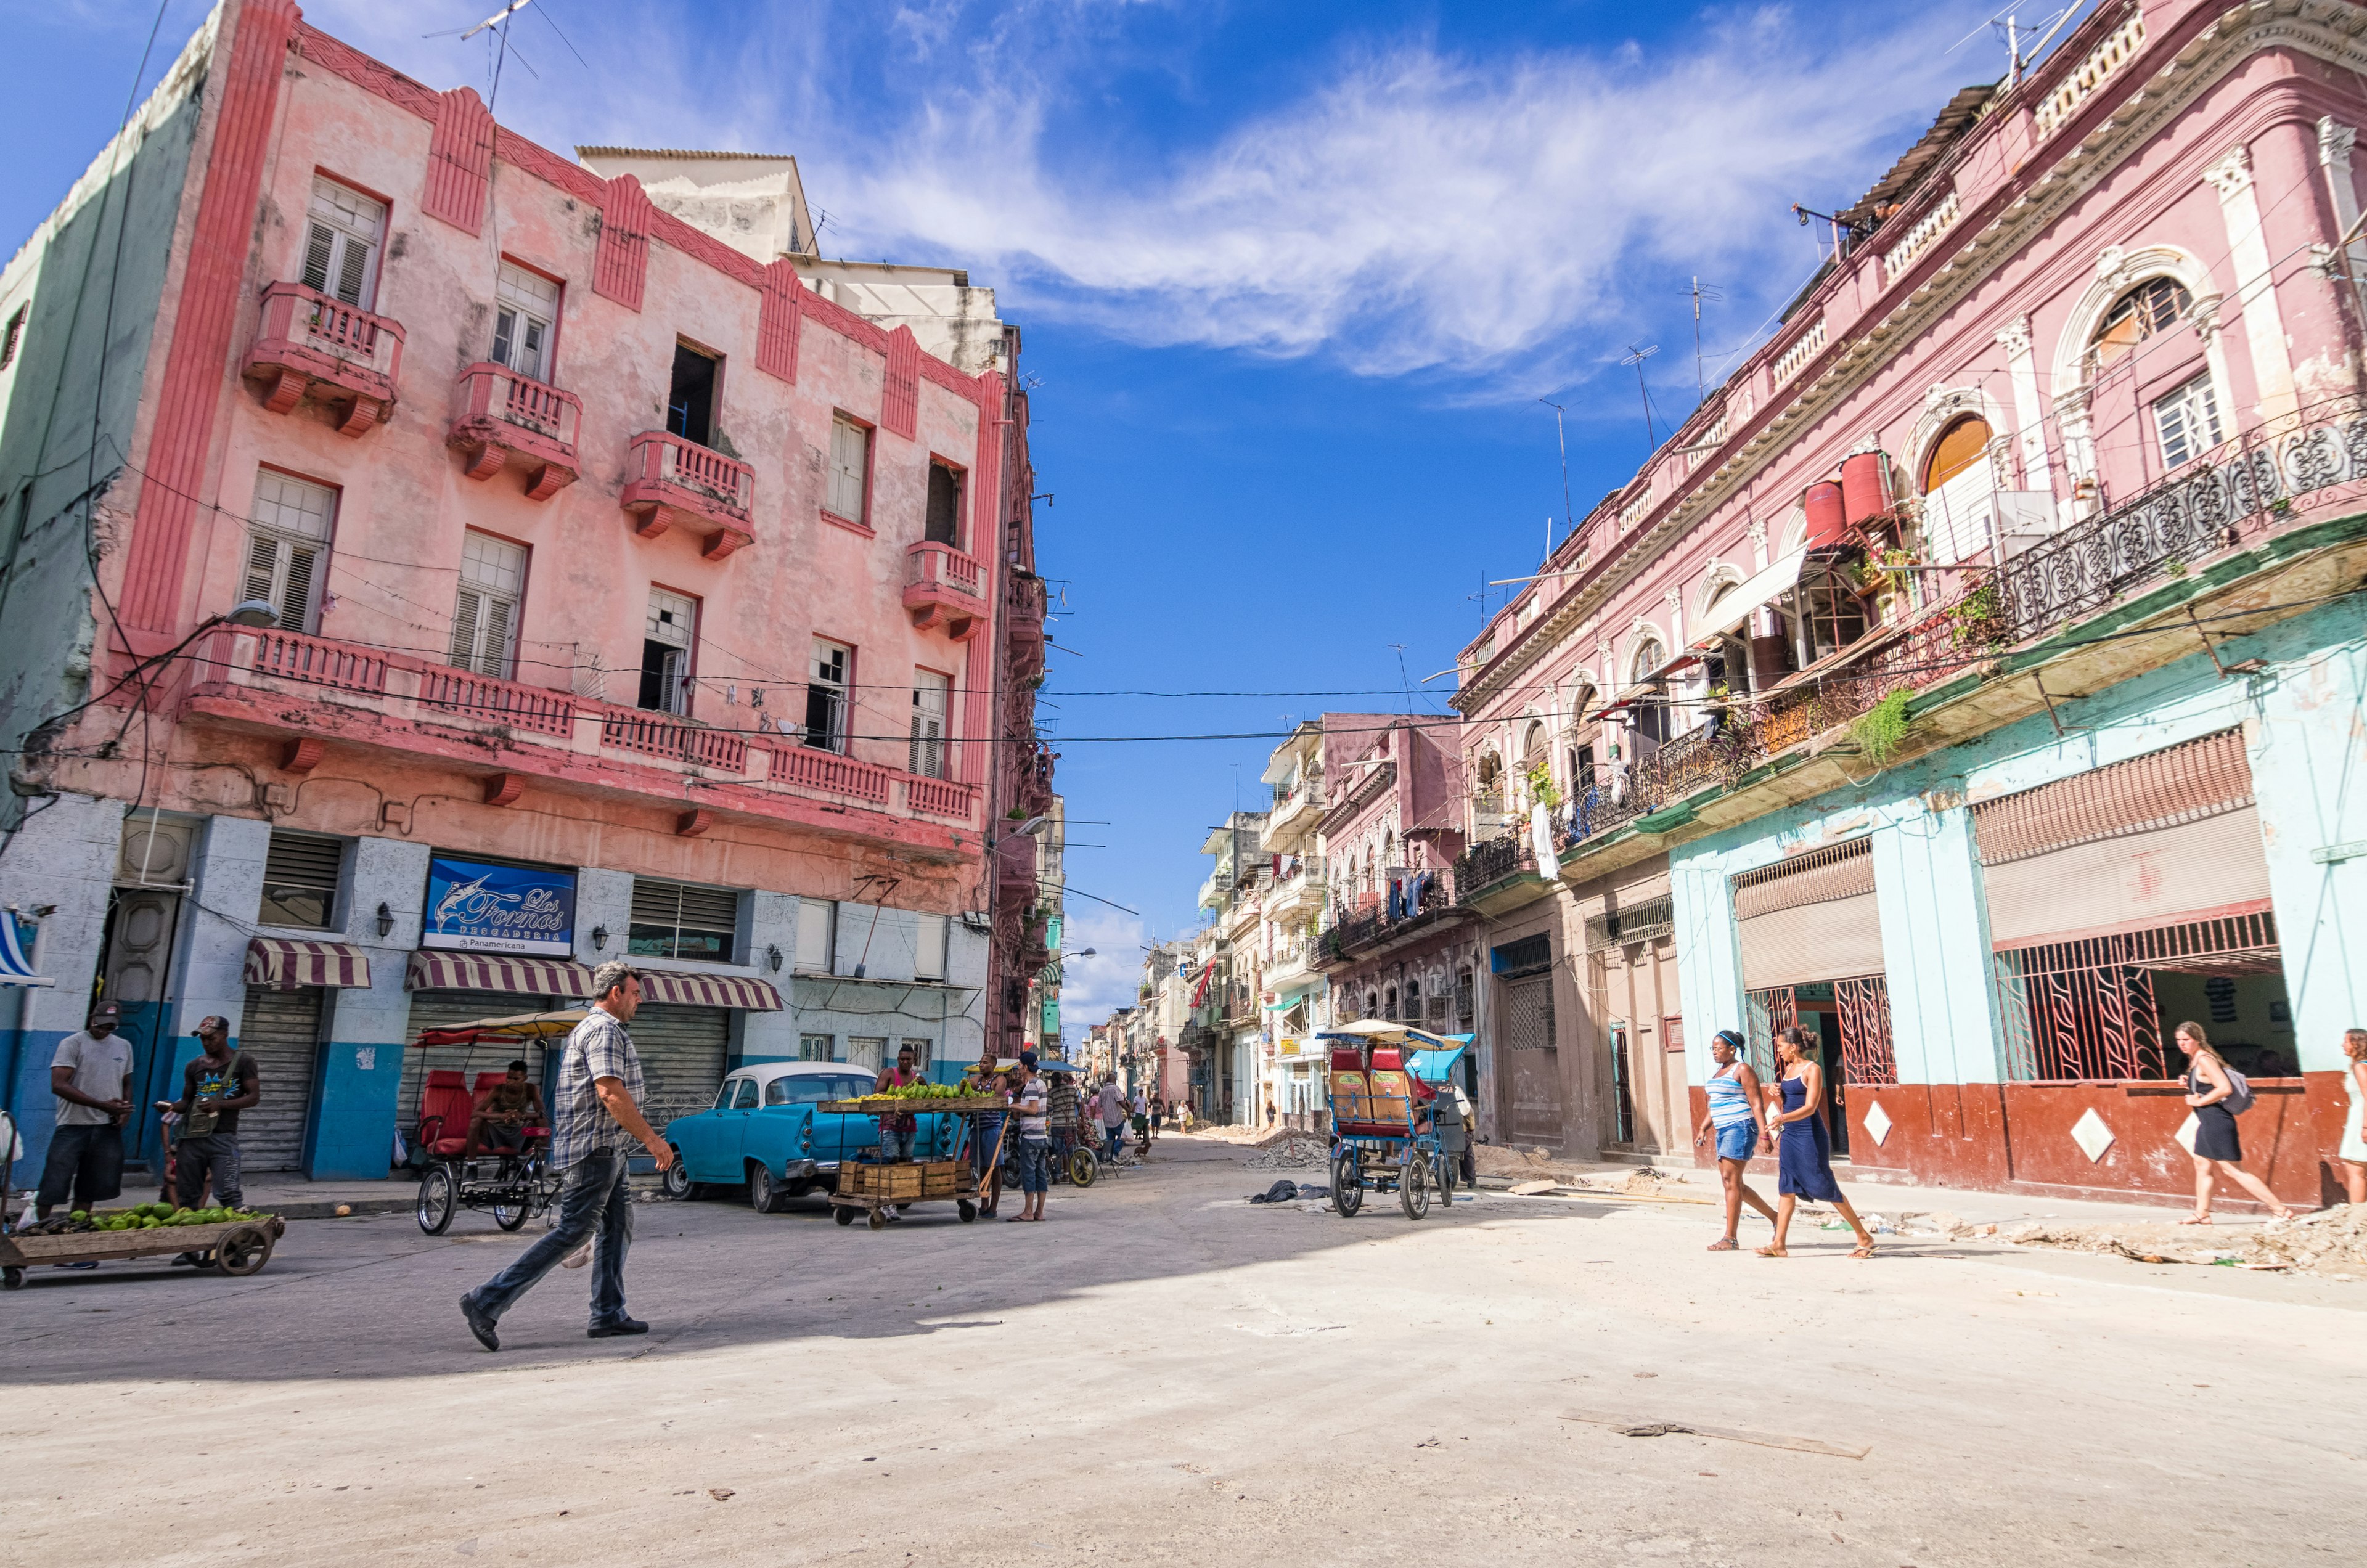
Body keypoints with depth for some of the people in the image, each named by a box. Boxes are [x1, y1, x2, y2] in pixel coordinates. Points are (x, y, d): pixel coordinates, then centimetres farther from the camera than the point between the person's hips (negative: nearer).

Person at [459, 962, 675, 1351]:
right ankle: (487, 1303, -5)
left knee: (618, 1228, 11)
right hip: (594, 1149, -11)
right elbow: (610, 1093, -24)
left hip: (606, 1151, 11)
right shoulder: (605, 1030, -14)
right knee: (572, 1233, -8)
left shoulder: (591, 1027, 20)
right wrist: (650, 1138, -20)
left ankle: (609, 1315, 15)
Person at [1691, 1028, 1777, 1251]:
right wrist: (1703, 1129, 16)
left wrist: (1764, 1133, -21)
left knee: (1731, 1180, -10)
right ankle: (1774, 1217, 27)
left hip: (1740, 1128, -10)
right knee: (1733, 1182, 12)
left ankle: (1730, 1238, -7)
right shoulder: (1720, 1071, 18)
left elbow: (1757, 1103, -14)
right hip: (1724, 1131, 10)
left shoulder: (1742, 1070, -8)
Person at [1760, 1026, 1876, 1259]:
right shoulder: (1789, 1069, 12)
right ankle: (1779, 1244, 4)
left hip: (1811, 1137, -8)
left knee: (1826, 1188, -2)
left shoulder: (1813, 1069, -11)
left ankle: (1864, 1237, 13)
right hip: (1789, 1136, 8)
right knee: (1786, 1189, 4)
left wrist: (1783, 1118, -34)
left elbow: (1810, 1107, -19)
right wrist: (1779, 1092, 4)